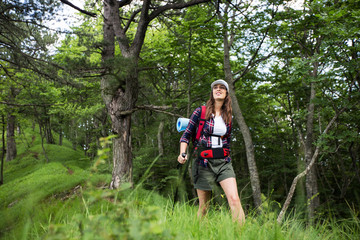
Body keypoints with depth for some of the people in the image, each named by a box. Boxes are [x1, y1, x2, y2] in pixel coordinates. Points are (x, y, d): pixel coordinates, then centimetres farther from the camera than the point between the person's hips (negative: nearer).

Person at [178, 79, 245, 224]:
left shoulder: (228, 116, 9)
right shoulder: (200, 112, -1)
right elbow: (186, 135, 1)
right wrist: (182, 154, -14)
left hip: (223, 162, 3)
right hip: (204, 163, -2)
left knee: (234, 200, -14)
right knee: (203, 206, 4)